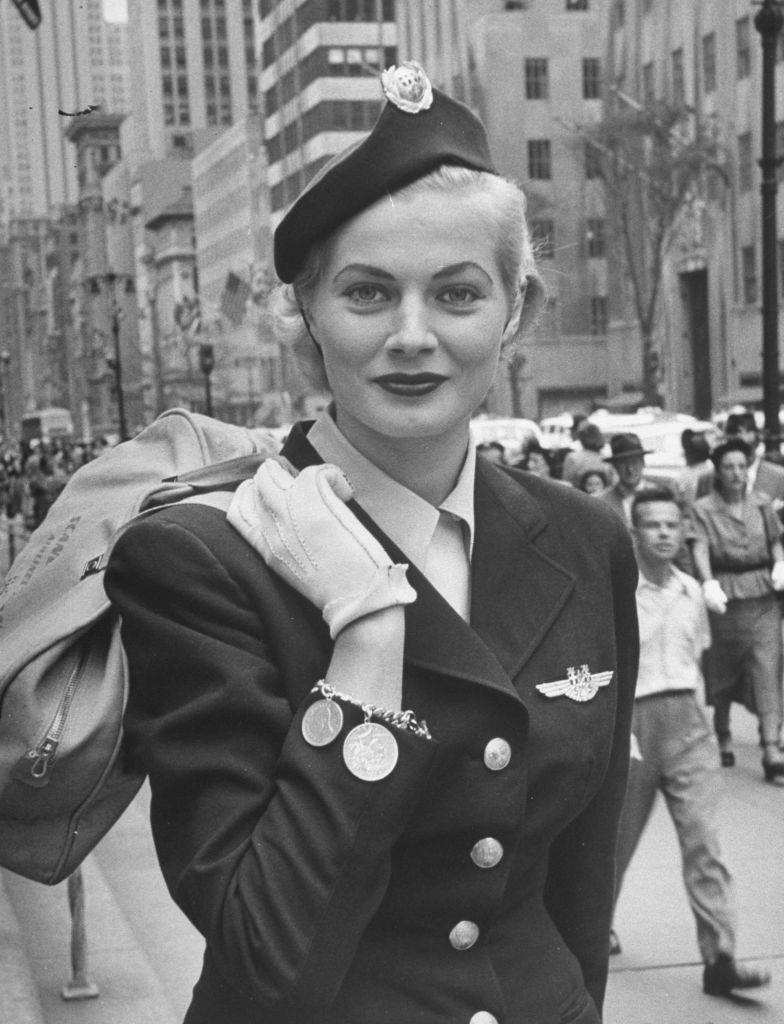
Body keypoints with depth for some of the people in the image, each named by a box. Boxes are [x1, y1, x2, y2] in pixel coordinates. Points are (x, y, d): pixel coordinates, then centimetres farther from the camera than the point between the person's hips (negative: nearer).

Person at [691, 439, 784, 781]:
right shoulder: (703, 509, -3)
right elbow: (700, 549, -16)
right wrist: (708, 583, -32)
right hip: (724, 598, -1)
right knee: (720, 671, 10)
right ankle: (723, 737, 30)